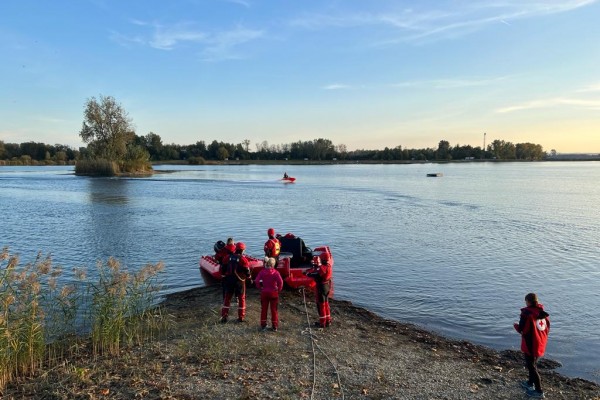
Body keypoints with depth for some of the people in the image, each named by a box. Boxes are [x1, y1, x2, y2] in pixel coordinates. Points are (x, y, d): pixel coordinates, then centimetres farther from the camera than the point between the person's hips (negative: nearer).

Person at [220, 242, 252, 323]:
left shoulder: (228, 257, 0)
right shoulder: (243, 259, -12)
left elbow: (223, 268, 5)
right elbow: (247, 271, -8)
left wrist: (223, 276, 18)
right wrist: (249, 277, 12)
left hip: (229, 280, 3)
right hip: (239, 281, -3)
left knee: (227, 298, 12)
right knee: (241, 299, 11)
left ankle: (224, 316, 11)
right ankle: (241, 317, 14)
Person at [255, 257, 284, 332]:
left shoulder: (262, 272, -6)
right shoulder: (275, 272, -12)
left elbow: (257, 281, -11)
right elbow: (280, 282, -22)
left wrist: (260, 288, 2)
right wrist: (279, 289, -6)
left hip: (264, 293, 2)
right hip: (273, 293, -2)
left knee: (264, 309, 12)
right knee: (274, 310, 8)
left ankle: (263, 325, 17)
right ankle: (275, 326, 12)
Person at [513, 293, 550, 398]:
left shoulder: (526, 313, -21)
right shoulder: (543, 313, 0)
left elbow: (521, 329, -18)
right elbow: (547, 328, 6)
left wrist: (516, 325, 3)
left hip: (530, 345, -7)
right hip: (540, 345, 7)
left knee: (531, 366, 6)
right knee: (533, 363, 24)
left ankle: (539, 391, 12)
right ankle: (530, 383, 40)